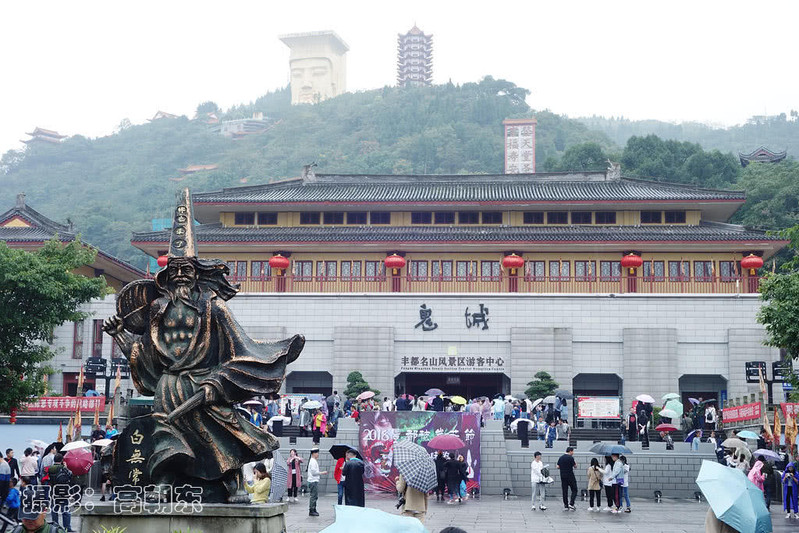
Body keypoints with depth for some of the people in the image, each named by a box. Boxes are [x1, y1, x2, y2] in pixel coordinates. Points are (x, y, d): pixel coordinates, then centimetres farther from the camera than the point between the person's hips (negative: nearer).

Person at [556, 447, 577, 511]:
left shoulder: (561, 457, 9)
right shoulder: (570, 457, -11)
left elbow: (558, 467, 9)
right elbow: (575, 466, -4)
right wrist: (575, 463, 16)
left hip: (563, 476, 6)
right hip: (570, 476, -6)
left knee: (565, 491, 8)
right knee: (574, 490, 3)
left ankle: (565, 506, 8)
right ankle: (571, 503, -9)